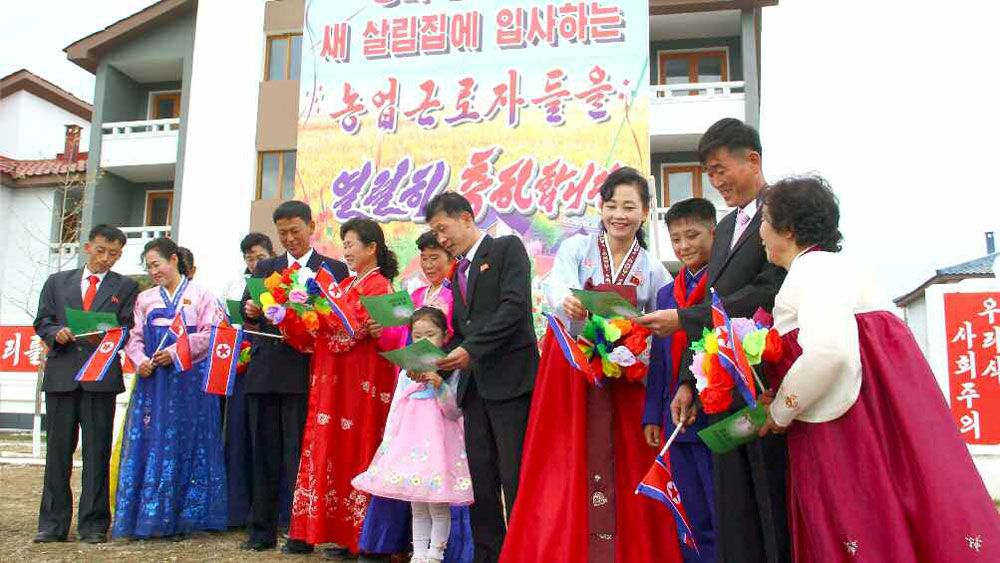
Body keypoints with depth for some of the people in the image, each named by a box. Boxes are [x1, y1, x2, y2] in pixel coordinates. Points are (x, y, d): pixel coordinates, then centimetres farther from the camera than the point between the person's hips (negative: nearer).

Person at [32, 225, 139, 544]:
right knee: (57, 451, 6)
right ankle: (53, 525, 14)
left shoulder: (125, 287, 11)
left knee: (97, 453, 0)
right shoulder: (57, 282, 17)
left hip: (101, 377, -2)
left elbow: (129, 329, 3)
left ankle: (93, 525, 7)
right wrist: (55, 333, -8)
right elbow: (42, 321, 13)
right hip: (61, 374, 2)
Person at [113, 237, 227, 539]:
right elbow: (135, 338, 12)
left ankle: (177, 519, 6)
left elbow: (210, 334, -6)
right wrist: (139, 360, -7)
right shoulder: (145, 298, 16)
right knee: (147, 443, 1)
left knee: (184, 445, 0)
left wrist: (175, 352, -14)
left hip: (189, 381, -3)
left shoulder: (200, 295, 4)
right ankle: (144, 517, 8)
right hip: (152, 380, 4)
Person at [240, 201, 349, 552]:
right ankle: (261, 530, 18)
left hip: (303, 372, -4)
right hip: (264, 371, 4)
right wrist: (250, 312, -8)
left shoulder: (334, 270, 5)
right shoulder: (264, 268, 17)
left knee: (298, 454, -1)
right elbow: (247, 311, 14)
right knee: (264, 453, 9)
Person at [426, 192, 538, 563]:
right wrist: (436, 365, 3)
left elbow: (515, 305, -14)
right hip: (473, 385, 7)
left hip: (510, 378, -7)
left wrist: (471, 350, -18)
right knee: (482, 480, 8)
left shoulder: (507, 248, -1)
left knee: (516, 478, -5)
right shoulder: (458, 273, 21)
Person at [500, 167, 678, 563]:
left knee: (626, 475, 1)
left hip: (624, 383, 2)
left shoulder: (653, 271, 4)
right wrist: (567, 302, -44)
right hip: (571, 372, -1)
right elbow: (557, 285, -23)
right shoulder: (576, 248, -2)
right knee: (565, 473, -2)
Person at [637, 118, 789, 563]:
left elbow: (767, 293, -18)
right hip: (725, 390, 8)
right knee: (733, 520, 11)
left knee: (776, 509, 1)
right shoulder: (726, 227, 19)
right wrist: (689, 382, 13)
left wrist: (682, 320, -16)